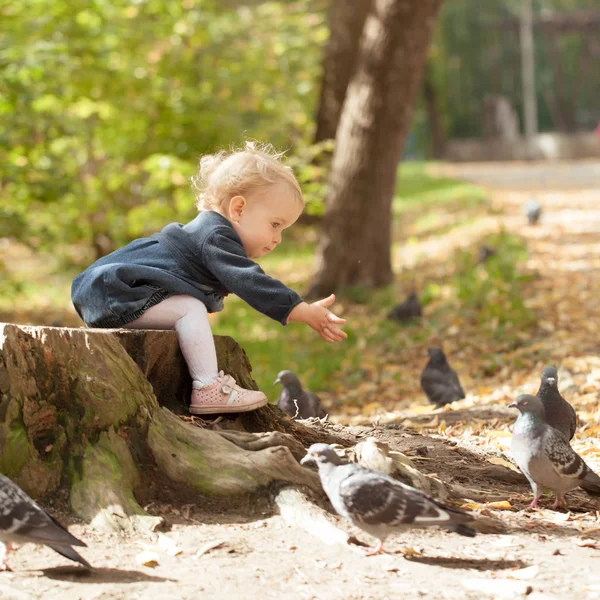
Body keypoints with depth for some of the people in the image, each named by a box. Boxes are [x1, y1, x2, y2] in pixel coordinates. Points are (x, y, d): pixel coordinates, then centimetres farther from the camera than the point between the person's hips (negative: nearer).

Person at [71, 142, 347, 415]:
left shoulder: (209, 230, 16)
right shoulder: (215, 237, -18)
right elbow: (250, 284, -28)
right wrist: (306, 313, -30)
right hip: (116, 293, -11)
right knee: (190, 308, -25)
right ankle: (208, 388, -30)